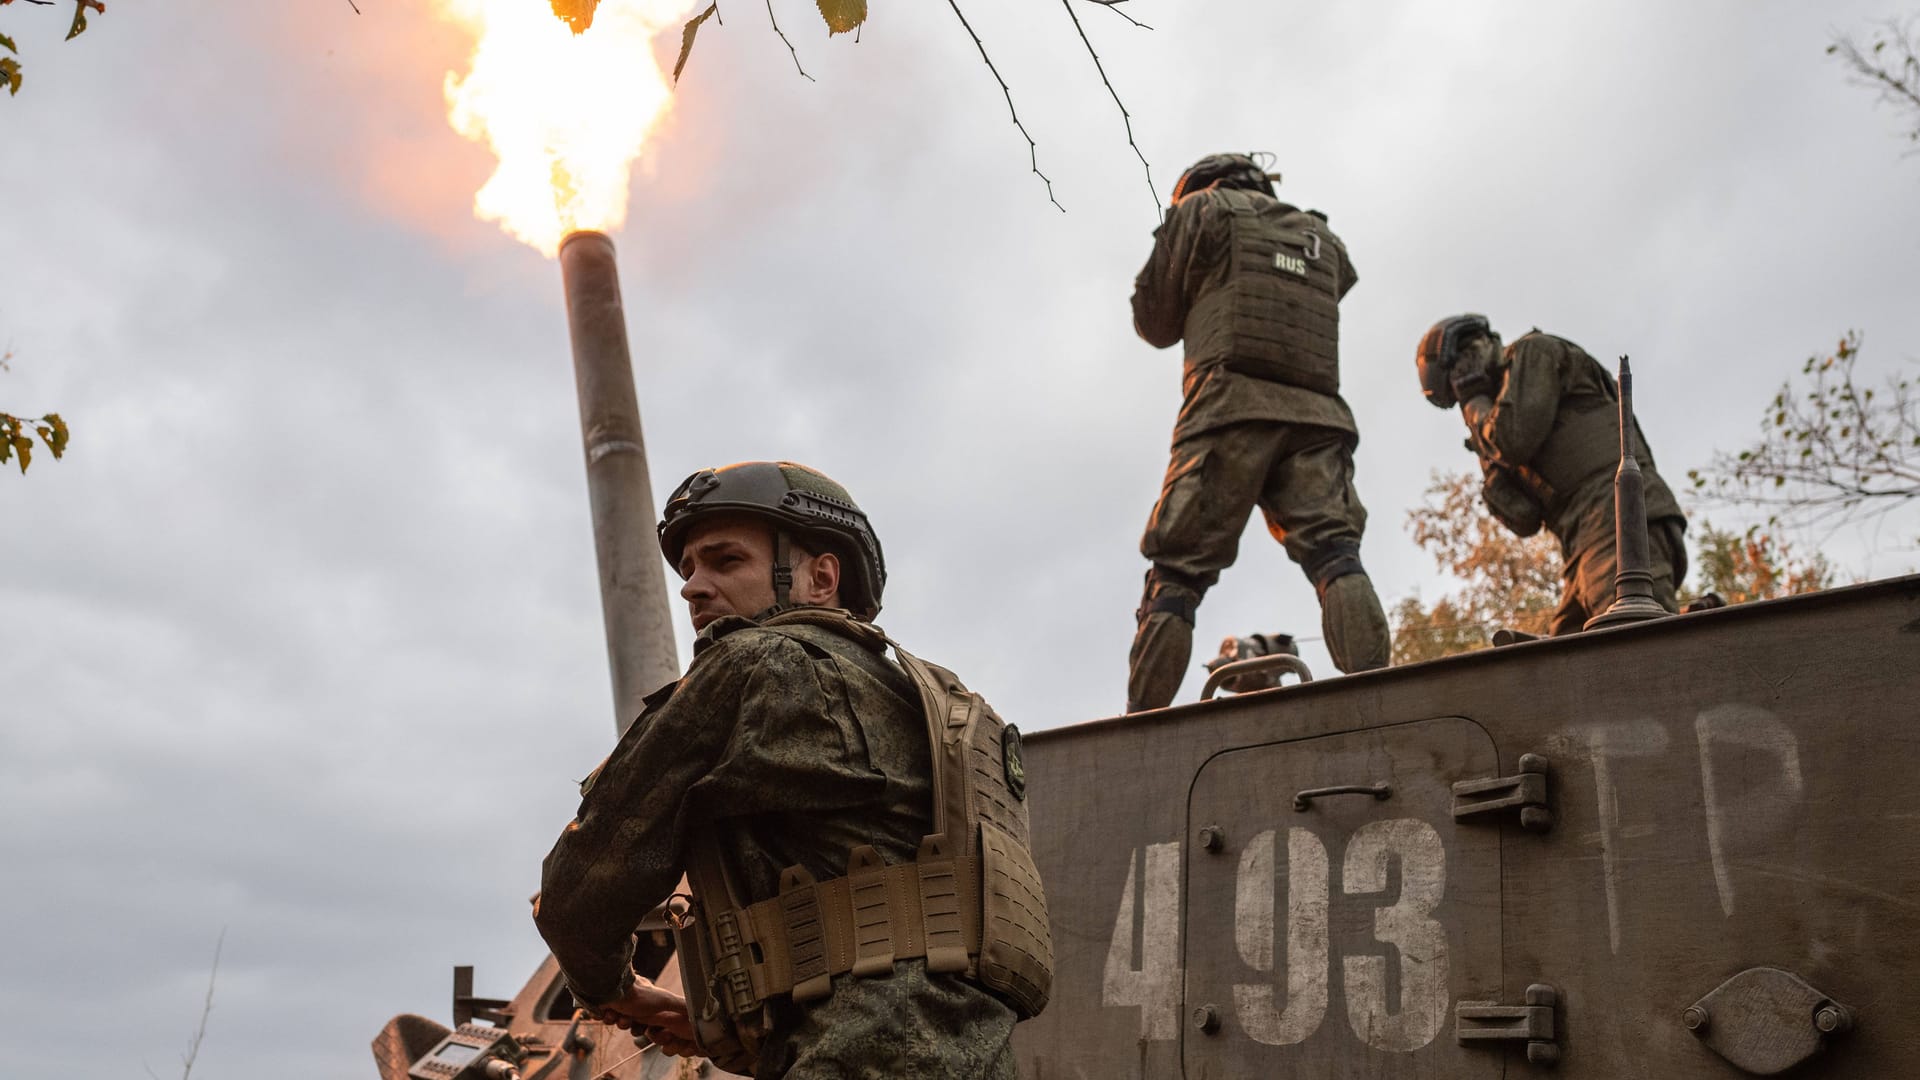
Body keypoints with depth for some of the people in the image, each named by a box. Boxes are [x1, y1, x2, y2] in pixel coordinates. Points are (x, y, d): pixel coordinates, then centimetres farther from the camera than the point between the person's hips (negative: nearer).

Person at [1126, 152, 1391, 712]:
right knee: (1335, 554, -9)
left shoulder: (1202, 209, 16)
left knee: (1177, 573, -5)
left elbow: (1154, 321, 19)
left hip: (1232, 409, -4)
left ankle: (1140, 722, -12)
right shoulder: (1324, 239, 29)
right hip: (1317, 418, 4)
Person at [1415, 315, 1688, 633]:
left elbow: (1514, 438, -7)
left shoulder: (1535, 352, 10)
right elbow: (1527, 519, 23)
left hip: (1619, 519, -9)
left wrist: (1475, 404, 11)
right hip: (1587, 548, 9)